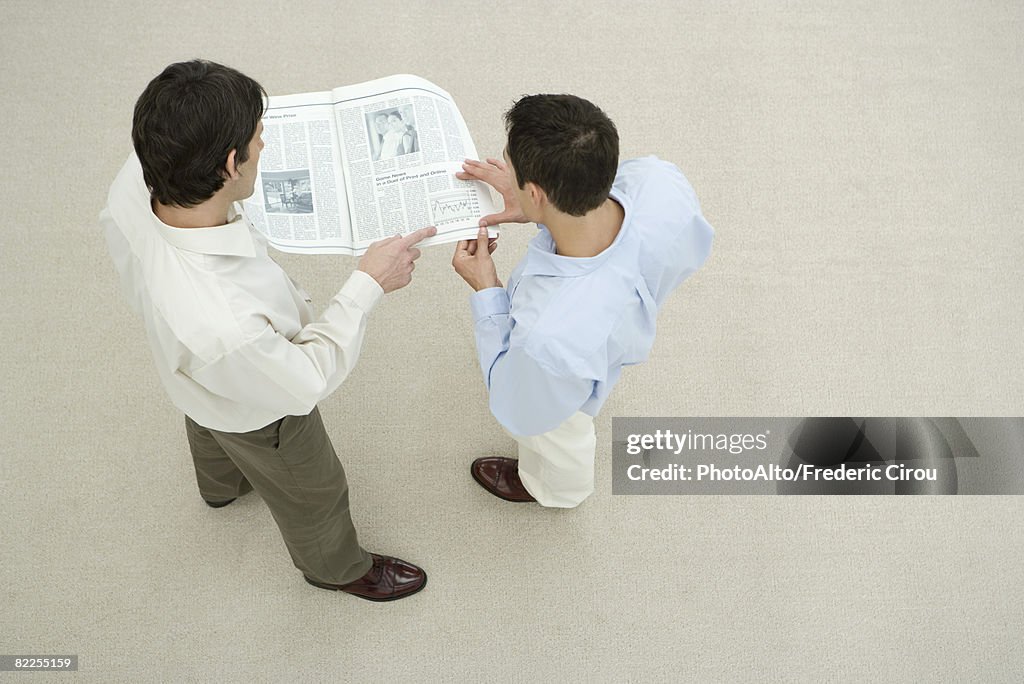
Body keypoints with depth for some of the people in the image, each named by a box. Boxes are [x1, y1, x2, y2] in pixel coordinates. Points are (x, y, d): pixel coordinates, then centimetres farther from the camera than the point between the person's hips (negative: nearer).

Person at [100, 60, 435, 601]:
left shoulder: (134, 183, -33)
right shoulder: (225, 328, -53)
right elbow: (305, 383, -31)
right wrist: (368, 284, -29)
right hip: (256, 413, -7)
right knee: (312, 494, 27)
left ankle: (220, 485, 78)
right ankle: (336, 566, 61)